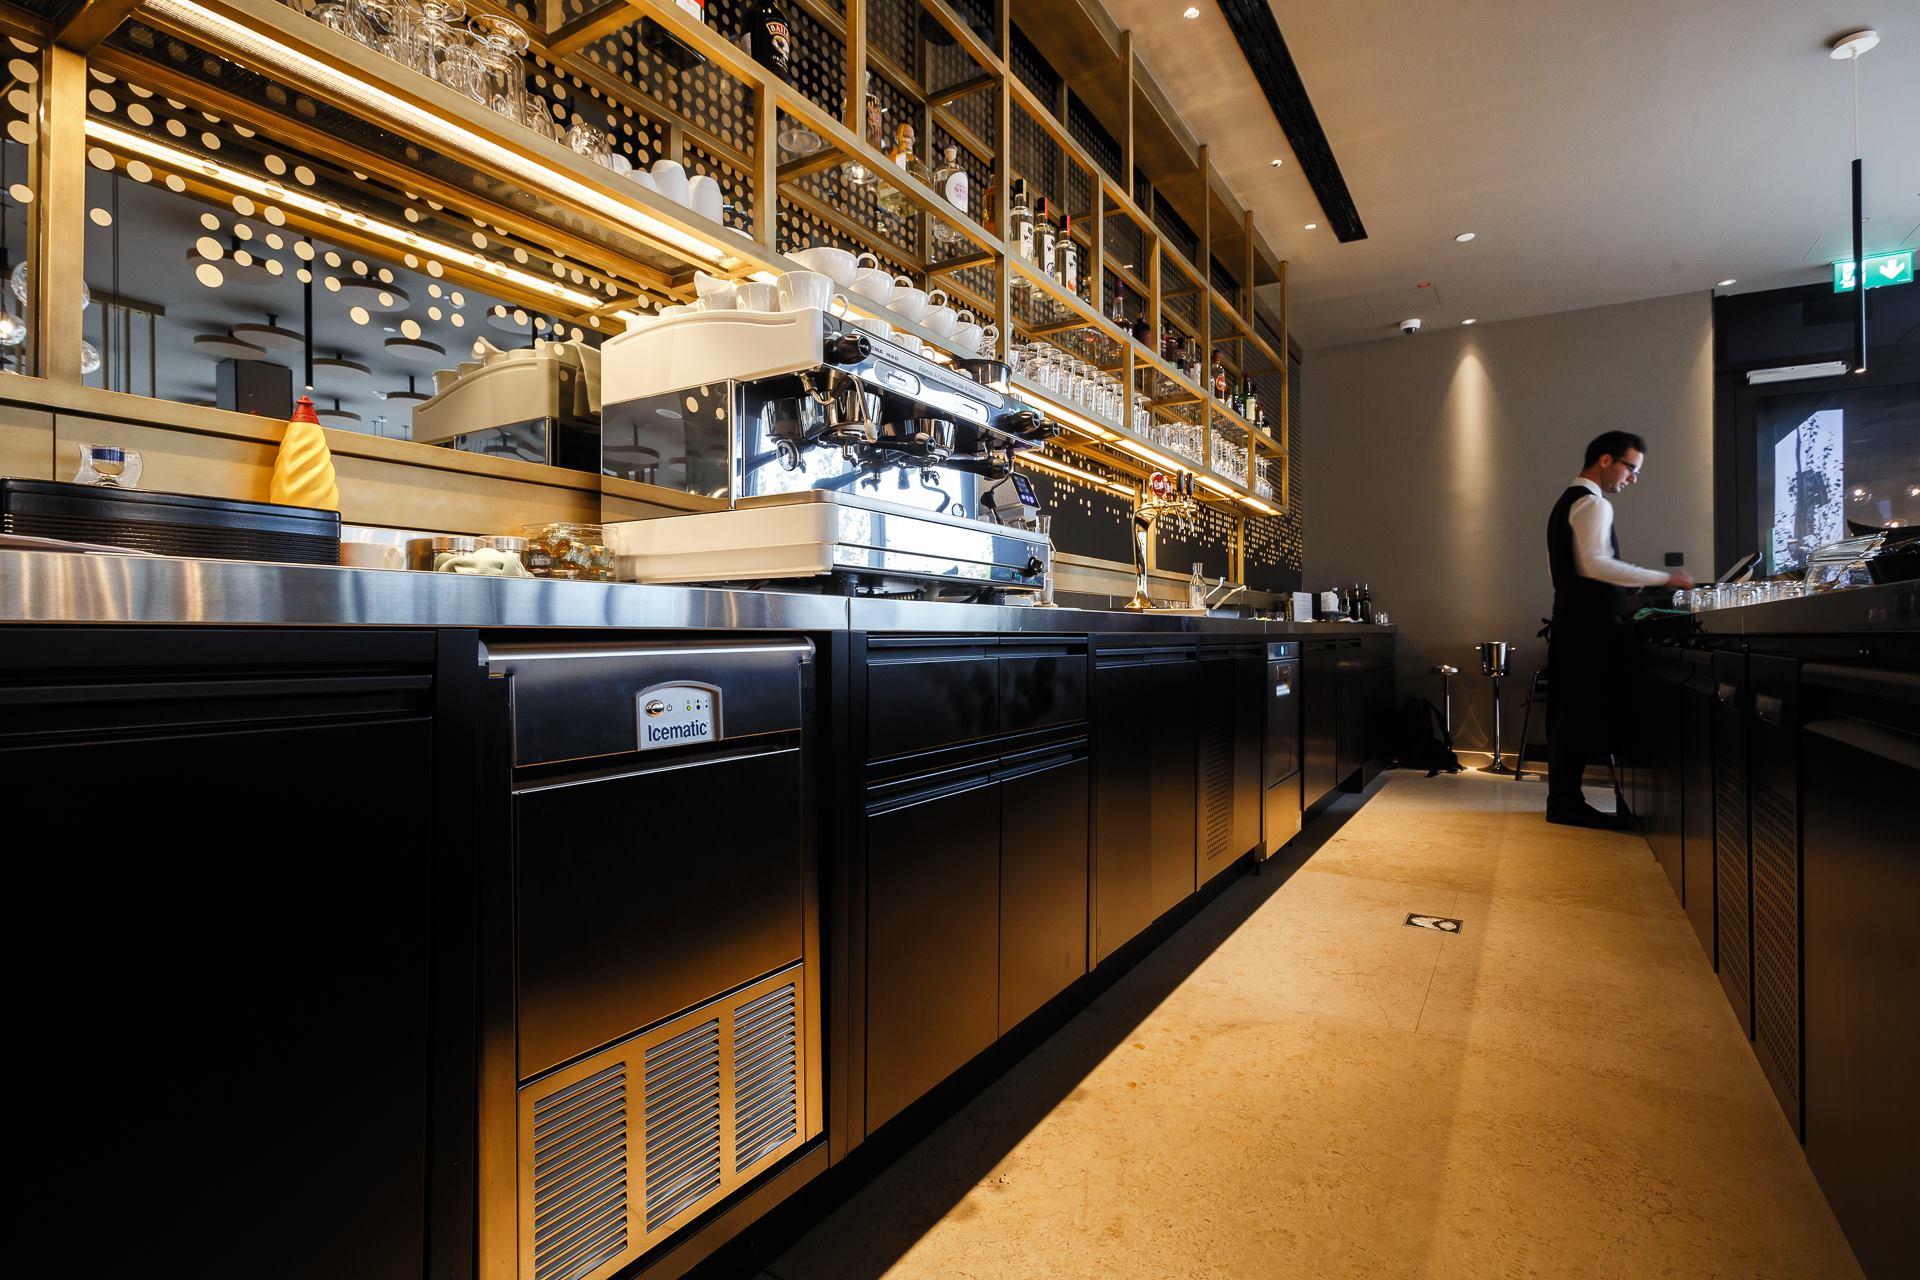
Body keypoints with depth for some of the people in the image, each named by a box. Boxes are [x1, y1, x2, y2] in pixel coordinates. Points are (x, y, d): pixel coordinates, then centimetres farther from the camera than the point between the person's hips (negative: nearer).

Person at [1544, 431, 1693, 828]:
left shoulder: (1568, 501, 21)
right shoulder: (1593, 503, -11)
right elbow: (1595, 563, -24)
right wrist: (1664, 578, -20)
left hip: (1574, 620, 10)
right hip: (1590, 624, -10)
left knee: (1570, 714, 10)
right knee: (1583, 715, -7)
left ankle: (1565, 799, 15)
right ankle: (1566, 803, -3)